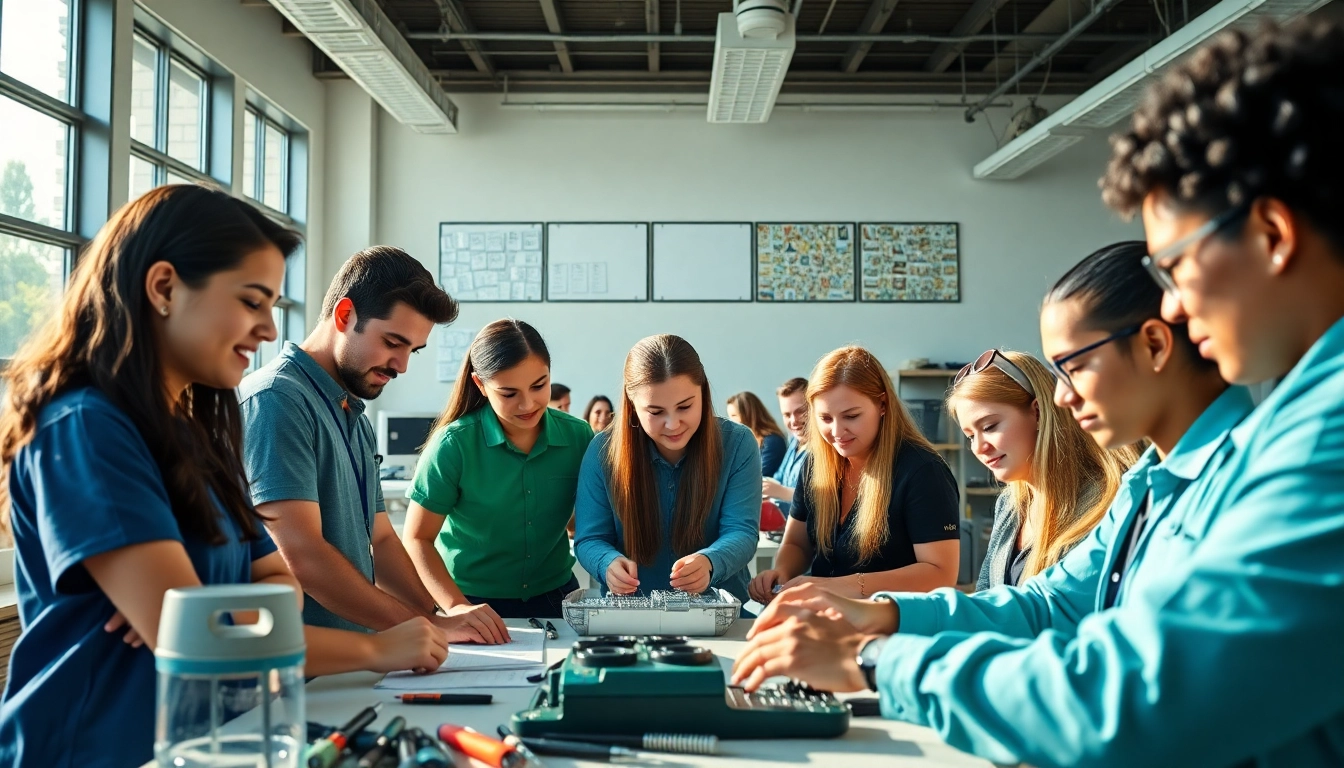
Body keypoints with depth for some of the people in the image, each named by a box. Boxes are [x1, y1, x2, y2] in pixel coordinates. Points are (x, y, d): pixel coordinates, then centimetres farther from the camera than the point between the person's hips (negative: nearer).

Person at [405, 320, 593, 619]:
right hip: (475, 601, -2)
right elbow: (418, 539, -10)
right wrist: (457, 606, -22)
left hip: (555, 595, 2)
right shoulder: (453, 445, -13)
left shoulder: (578, 436, -5)